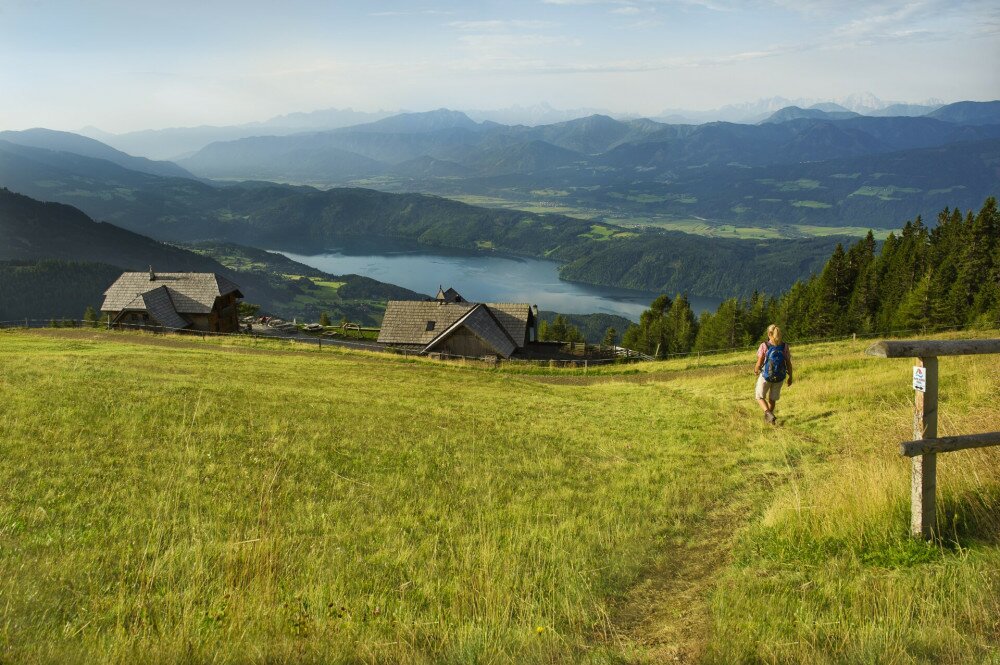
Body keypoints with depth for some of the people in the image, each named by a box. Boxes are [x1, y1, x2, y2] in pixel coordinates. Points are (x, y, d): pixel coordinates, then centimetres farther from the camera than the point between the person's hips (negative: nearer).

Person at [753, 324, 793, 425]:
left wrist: (756, 370, 9)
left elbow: (759, 363, -13)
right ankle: (768, 417, 37)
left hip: (766, 376, -3)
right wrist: (790, 377, 10)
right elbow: (789, 363, -3)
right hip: (779, 377, 3)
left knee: (759, 396, 15)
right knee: (772, 398, 23)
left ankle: (769, 414, -7)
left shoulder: (764, 346, -15)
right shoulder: (785, 346, -7)